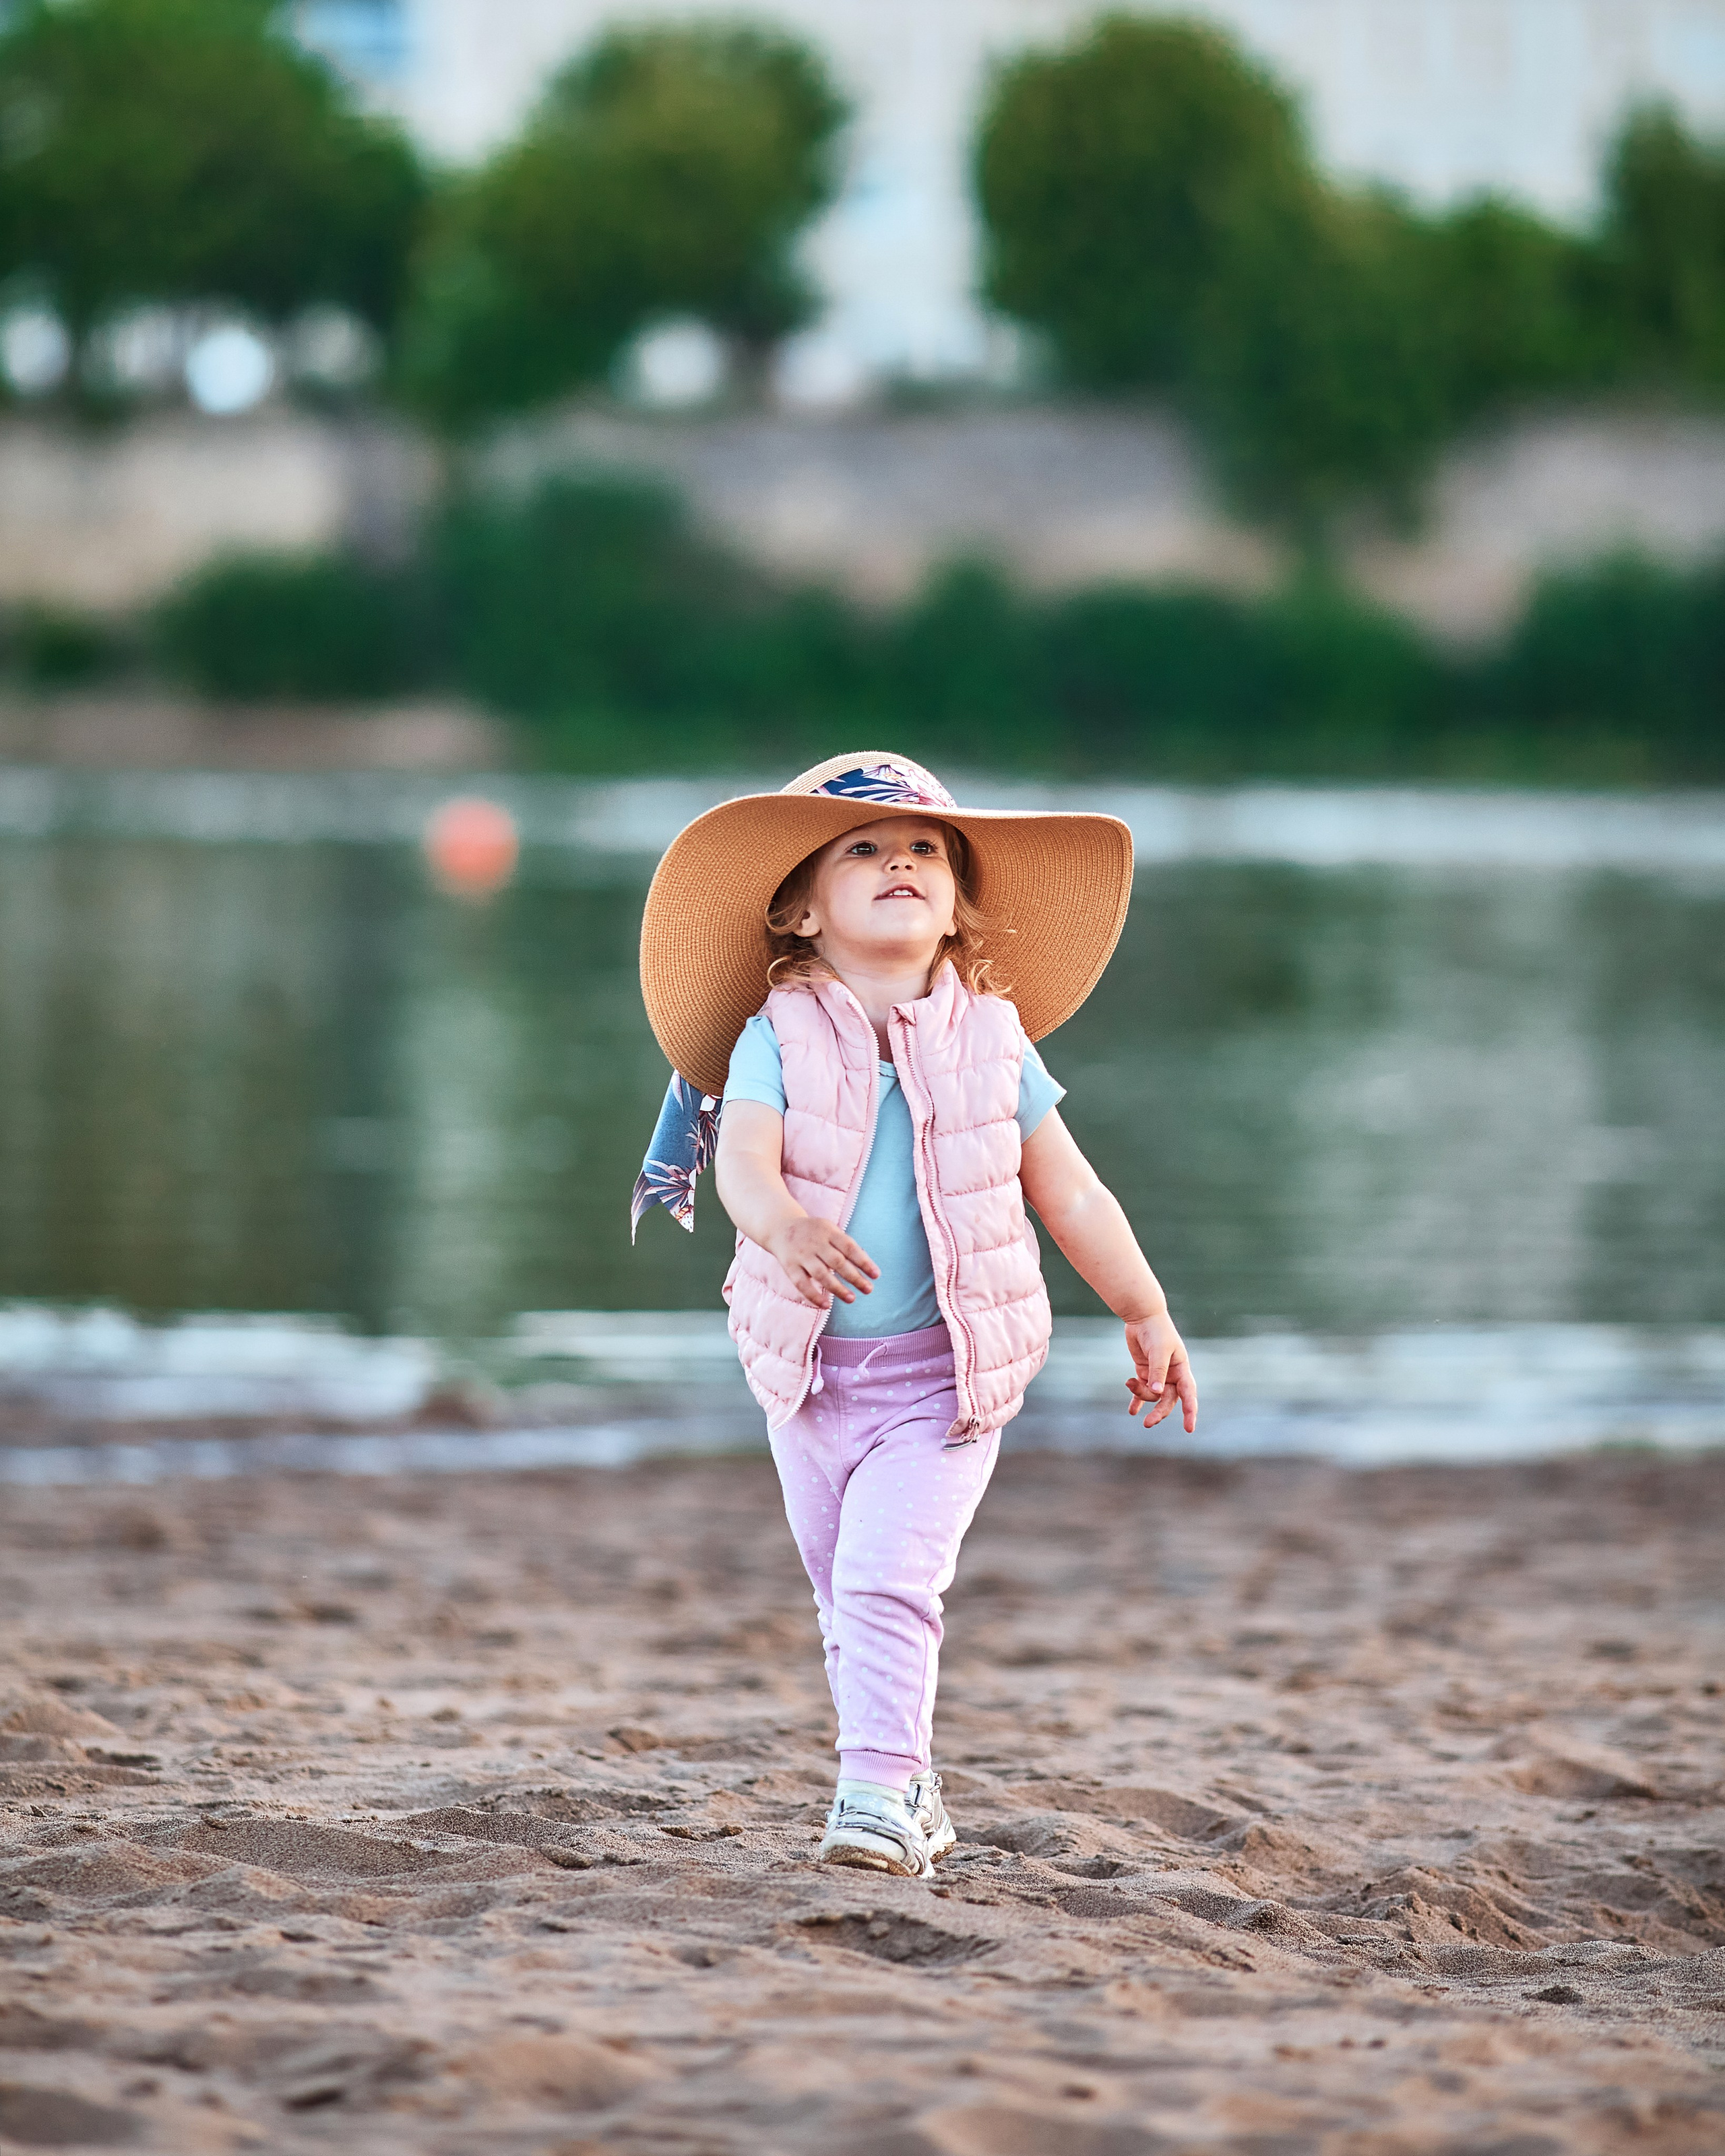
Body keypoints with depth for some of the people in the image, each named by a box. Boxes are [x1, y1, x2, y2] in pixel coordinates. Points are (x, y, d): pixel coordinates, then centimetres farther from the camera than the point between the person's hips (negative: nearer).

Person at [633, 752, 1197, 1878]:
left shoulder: (992, 1044, 0)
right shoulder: (779, 1040, -5)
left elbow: (1072, 1194, 9)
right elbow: (745, 1156, -23)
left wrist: (1147, 1317, 12)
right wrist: (784, 1226, -45)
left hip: (945, 1374, -2)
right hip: (813, 1370, 2)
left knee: (886, 1580, -18)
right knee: (845, 1602, 13)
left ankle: (880, 1789, -18)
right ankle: (912, 1794, 27)